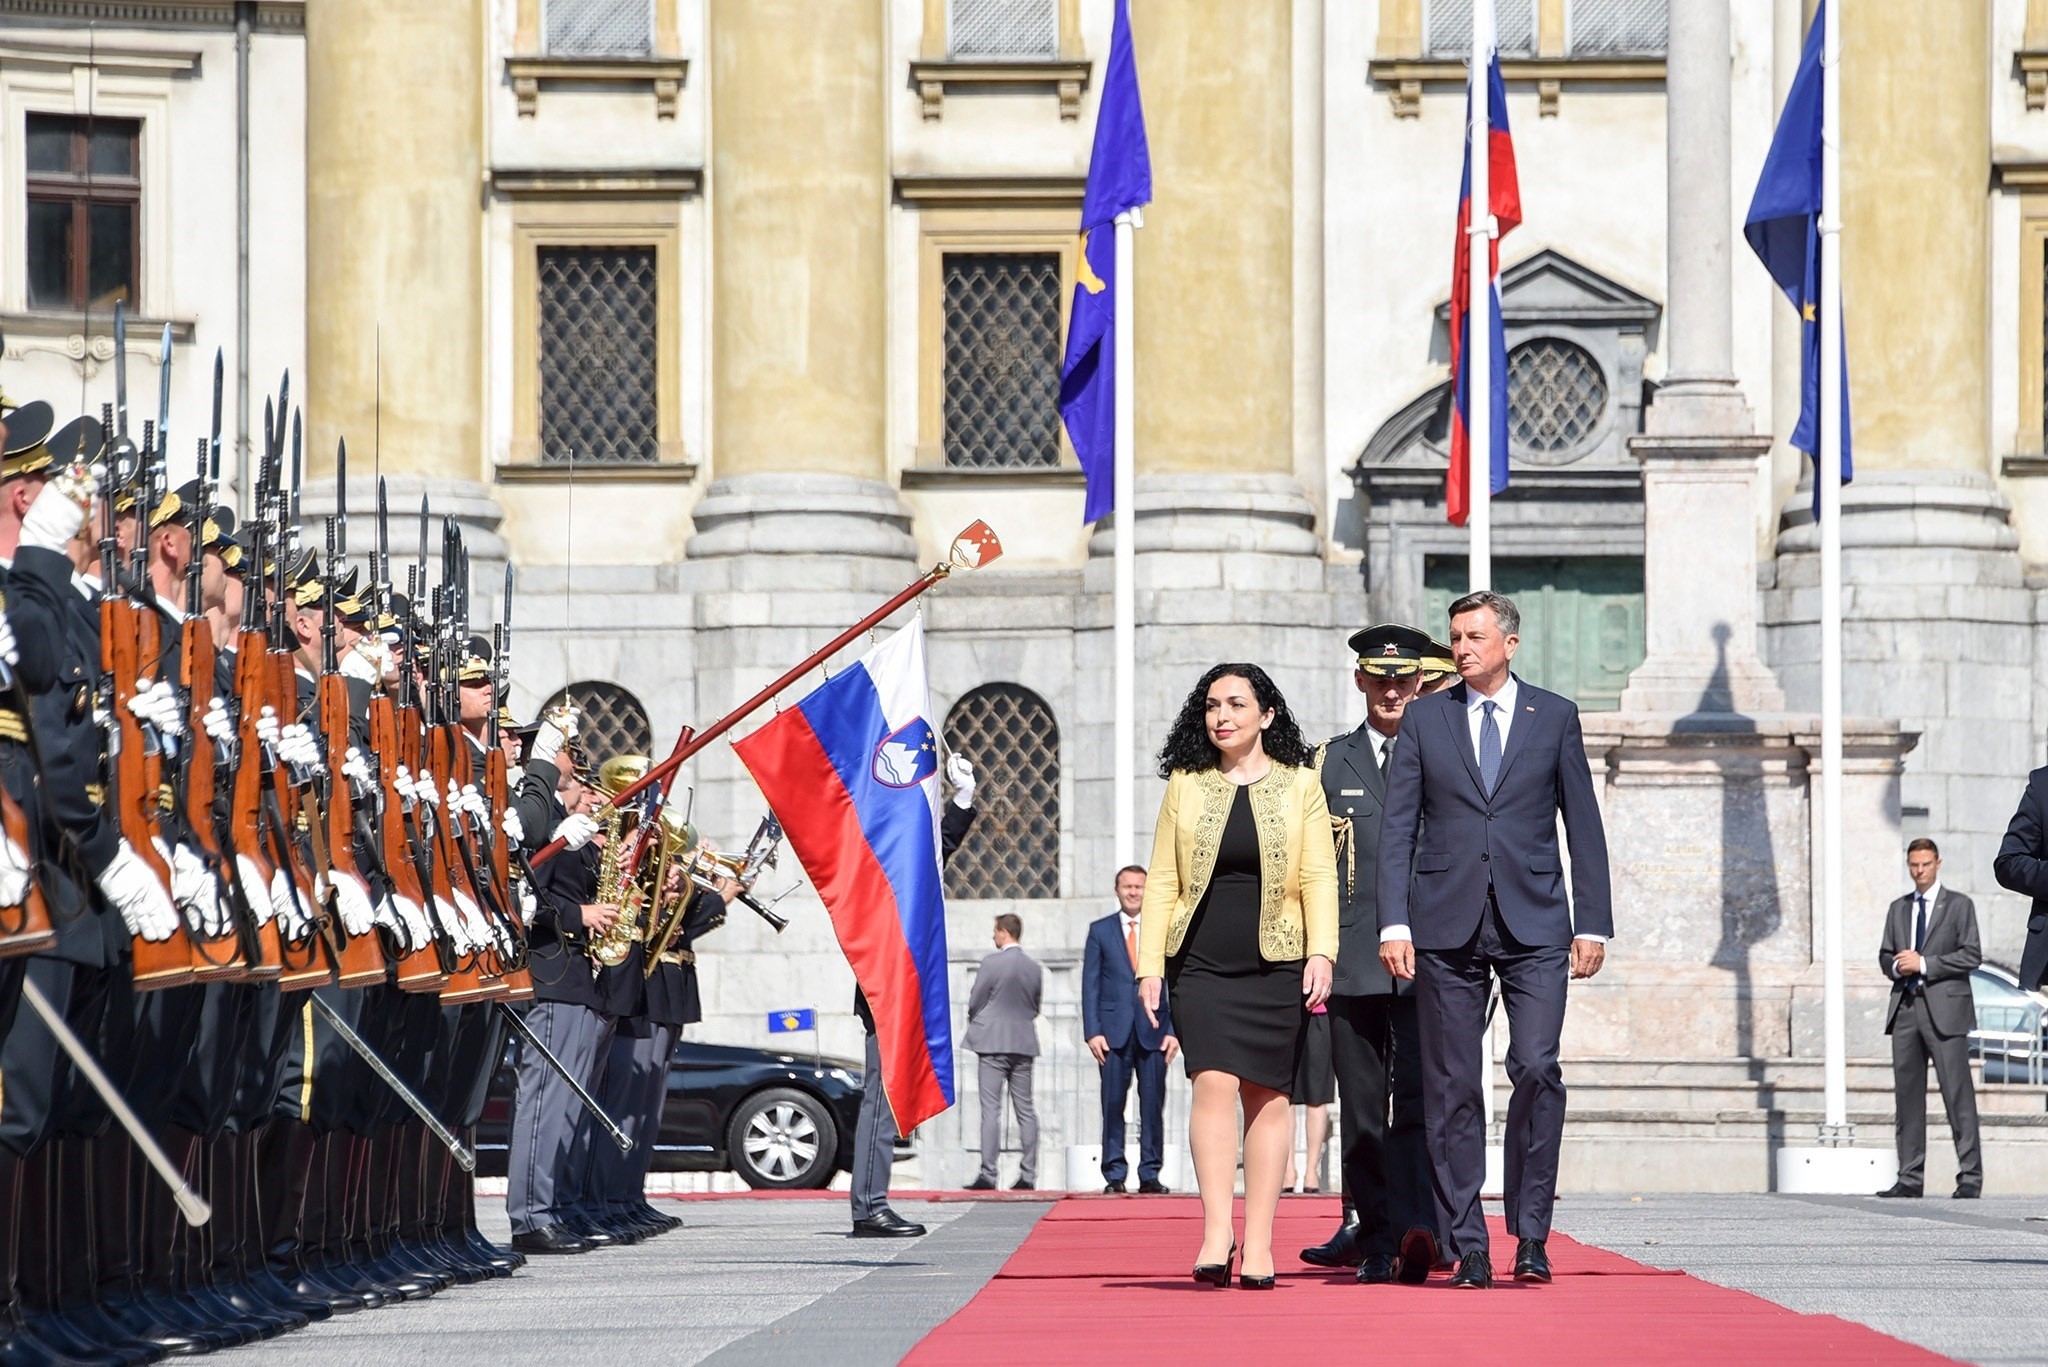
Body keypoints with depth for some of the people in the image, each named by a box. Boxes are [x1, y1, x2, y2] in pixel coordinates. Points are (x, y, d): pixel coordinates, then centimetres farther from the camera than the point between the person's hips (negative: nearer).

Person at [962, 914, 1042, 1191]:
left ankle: (988, 1174, -9)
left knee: (991, 1109, -5)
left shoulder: (992, 963, -10)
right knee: (1025, 1110, 7)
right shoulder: (1035, 967, 6)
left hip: (994, 1043, -5)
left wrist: (975, 1024, 14)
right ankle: (1028, 1175, 5)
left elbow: (974, 1003, -5)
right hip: (1024, 1043, 5)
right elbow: (1035, 1006, 13)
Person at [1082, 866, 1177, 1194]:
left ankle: (1150, 1174, 4)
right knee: (1112, 1105, -3)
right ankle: (1114, 1175, 1)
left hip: (1153, 1031, 0)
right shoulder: (1100, 931, 10)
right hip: (1113, 1030, 0)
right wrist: (1093, 1032, -3)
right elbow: (1090, 985, 7)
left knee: (1153, 1106, -1)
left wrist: (1173, 1030, -1)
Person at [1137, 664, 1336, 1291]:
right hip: (1201, 962, 0)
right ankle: (1216, 1231, -20)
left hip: (1275, 963, 0)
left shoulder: (1300, 785, 8)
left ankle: (1259, 1243, 3)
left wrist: (1321, 952, -10)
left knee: (1267, 1095, 1)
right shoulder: (1186, 786, 10)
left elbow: (1318, 878, 3)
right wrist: (1148, 965, 2)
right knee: (1214, 1081, -15)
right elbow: (1161, 881, 9)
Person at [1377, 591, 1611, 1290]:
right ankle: (1466, 1245, 6)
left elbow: (1584, 825, 8)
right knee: (1451, 1087, 0)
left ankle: (1530, 1231, -3)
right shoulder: (1425, 718, 9)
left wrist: (1593, 923, 2)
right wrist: (1394, 923, -4)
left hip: (1534, 924, -1)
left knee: (1536, 1068, -15)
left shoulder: (1554, 717, 8)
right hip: (1446, 925, 1)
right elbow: (1397, 829, 6)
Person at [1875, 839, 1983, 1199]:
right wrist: (1896, 966, -4)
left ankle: (1970, 1178, -8)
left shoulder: (1959, 906, 4)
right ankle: (1909, 1178, 6)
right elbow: (1884, 956, 20)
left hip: (1945, 1008, -5)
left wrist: (1923, 964, -12)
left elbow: (1971, 955, -5)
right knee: (1907, 1095, 3)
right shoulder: (1898, 909, 19)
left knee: (1958, 1094, -8)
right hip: (1905, 1007, 5)